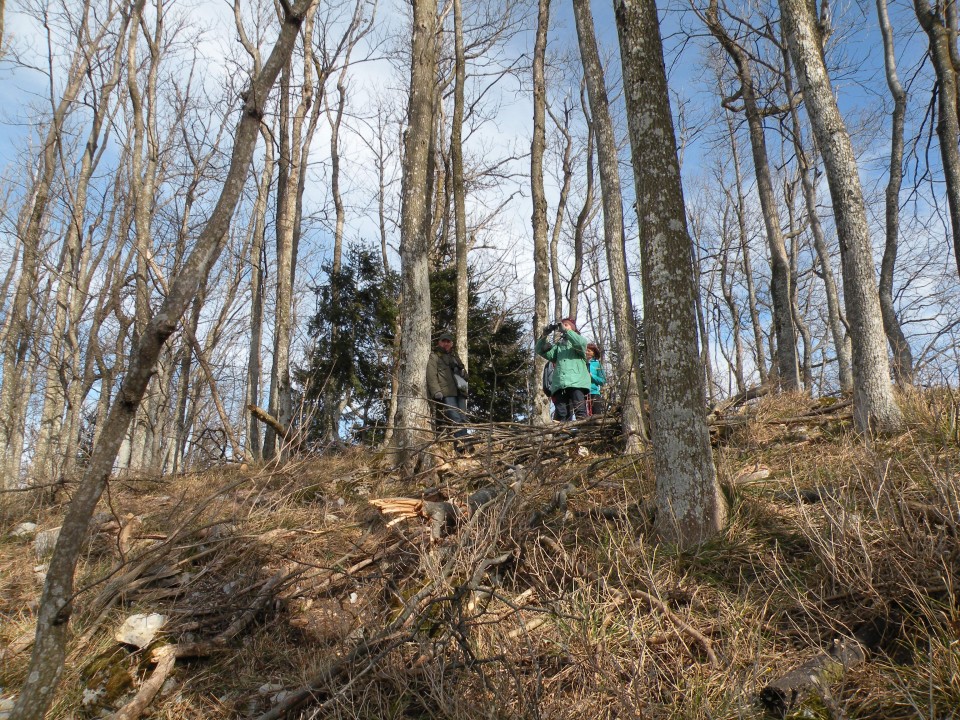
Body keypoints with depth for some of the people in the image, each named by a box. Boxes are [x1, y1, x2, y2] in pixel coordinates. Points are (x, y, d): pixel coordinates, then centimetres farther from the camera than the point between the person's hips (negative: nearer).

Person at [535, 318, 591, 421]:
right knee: (561, 416, -3)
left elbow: (581, 343, -8)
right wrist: (545, 335, 2)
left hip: (577, 382, -4)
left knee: (580, 413, -14)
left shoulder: (577, 341, 18)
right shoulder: (558, 345, 27)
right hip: (559, 384, 4)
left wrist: (565, 330, -9)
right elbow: (541, 351, 16)